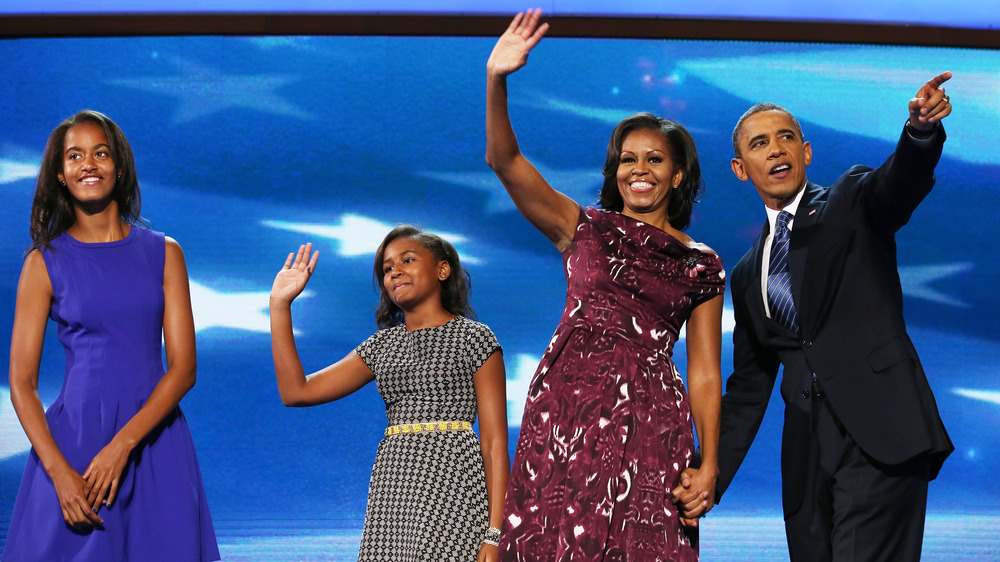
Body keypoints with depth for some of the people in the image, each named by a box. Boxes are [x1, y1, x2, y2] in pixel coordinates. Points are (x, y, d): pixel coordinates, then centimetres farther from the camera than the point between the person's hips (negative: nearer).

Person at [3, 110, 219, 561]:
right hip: (73, 438, -1)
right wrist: (59, 470, -14)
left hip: (154, 438, 1)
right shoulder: (45, 262, 3)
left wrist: (123, 444, -14)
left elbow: (183, 367, -1)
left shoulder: (163, 254, 6)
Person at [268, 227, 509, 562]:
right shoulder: (383, 346, 18)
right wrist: (280, 305, 10)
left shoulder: (474, 338, 3)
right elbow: (296, 392, 13)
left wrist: (495, 534, -12)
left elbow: (495, 444, -3)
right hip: (392, 491, 5)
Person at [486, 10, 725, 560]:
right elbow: (505, 161, 1)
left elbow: (704, 373, 10)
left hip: (646, 420, 0)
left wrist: (708, 463, -2)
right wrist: (497, 80, -14)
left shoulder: (702, 266, 14)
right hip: (562, 408, 0)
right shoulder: (584, 229, 14)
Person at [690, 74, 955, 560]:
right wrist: (710, 477, 15)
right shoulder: (747, 275, 20)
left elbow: (901, 181, -16)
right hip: (807, 452, 5)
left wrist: (921, 130, -39)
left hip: (878, 433, -5)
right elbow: (749, 385, 23)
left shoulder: (852, 201, 7)